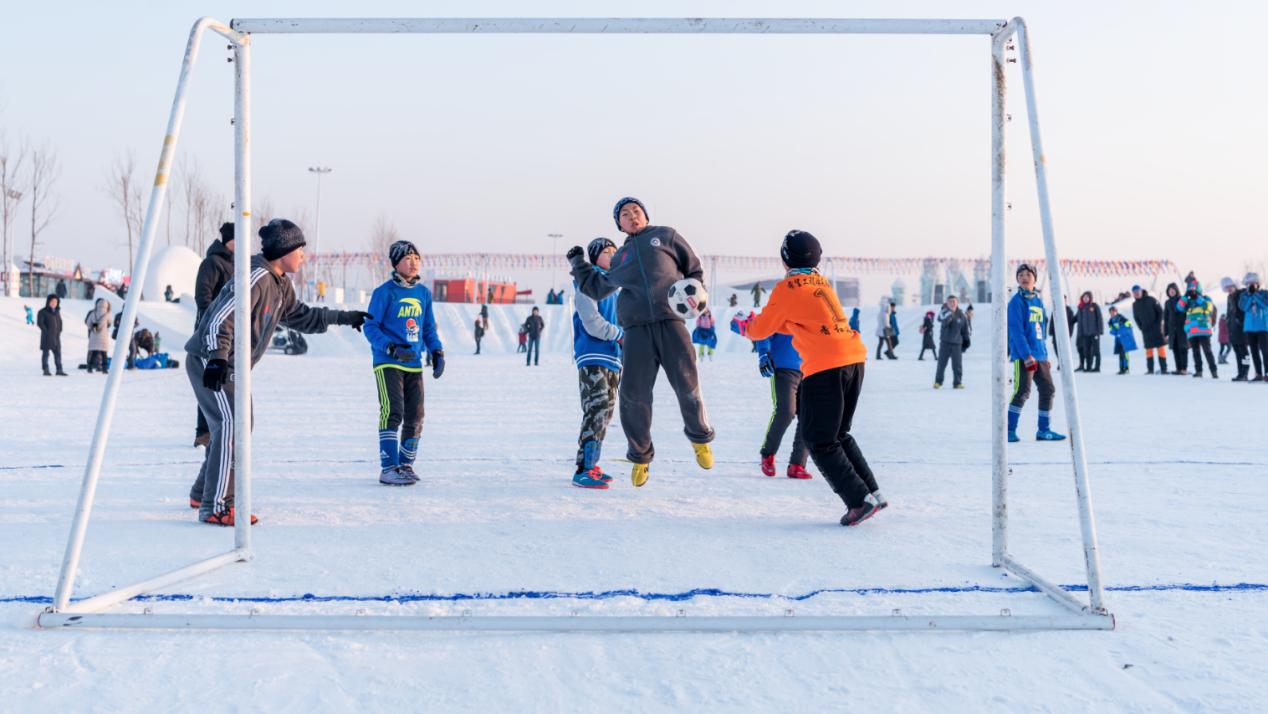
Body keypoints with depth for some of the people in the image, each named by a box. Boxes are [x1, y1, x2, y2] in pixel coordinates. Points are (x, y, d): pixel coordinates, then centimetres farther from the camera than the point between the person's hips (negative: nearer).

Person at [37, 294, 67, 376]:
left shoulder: (57, 311, 15)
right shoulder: (43, 312, -4)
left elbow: (60, 322, 23)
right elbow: (39, 322, -10)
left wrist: (59, 331, 10)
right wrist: (46, 331, -14)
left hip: (56, 336, 6)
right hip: (47, 336, -6)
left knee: (58, 353, 4)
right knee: (45, 353, -1)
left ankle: (59, 370, 6)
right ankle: (46, 370, 1)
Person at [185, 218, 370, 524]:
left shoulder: (280, 283, 10)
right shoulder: (255, 279, -22)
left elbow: (300, 316, 25)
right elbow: (220, 322, -28)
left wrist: (344, 317, 25)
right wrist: (217, 360, -39)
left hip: (231, 366, 11)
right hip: (209, 362, -11)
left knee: (234, 426, 18)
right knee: (232, 424, -19)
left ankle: (203, 494, 35)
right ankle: (215, 507, -19)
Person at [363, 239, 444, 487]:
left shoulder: (424, 293, 11)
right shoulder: (385, 292, -6)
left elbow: (429, 328, 19)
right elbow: (371, 327, -7)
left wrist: (437, 352, 3)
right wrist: (392, 348, -20)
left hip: (414, 365, 6)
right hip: (388, 363, -6)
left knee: (415, 418, 7)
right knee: (392, 412, -16)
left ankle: (405, 465, 21)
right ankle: (389, 469, -13)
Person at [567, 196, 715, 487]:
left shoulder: (665, 236, 17)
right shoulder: (620, 258, 25)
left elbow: (694, 269, 17)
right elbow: (597, 288, 35)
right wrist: (578, 263, 34)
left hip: (671, 323, -2)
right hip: (637, 329, 2)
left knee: (688, 387, -8)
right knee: (633, 395, -4)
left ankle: (699, 438, 21)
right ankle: (640, 457, 14)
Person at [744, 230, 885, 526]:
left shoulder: (787, 287, -2)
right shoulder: (822, 282, 19)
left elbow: (763, 329, 8)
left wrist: (746, 327, 29)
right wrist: (765, 321, 35)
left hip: (826, 366, -8)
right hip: (854, 358, 8)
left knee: (820, 442, 2)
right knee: (839, 434, 20)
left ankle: (859, 499, -5)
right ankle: (873, 492, 16)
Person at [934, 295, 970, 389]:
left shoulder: (961, 316, 3)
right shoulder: (944, 312, -3)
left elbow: (966, 330, 11)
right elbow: (941, 319, -27)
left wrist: (966, 342, 11)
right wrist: (950, 312, -37)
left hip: (957, 343, 2)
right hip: (945, 342, -2)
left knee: (957, 364, 2)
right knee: (942, 363, 0)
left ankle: (958, 382, 11)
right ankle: (938, 381, 10)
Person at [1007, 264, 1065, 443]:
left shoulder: (1038, 301, 15)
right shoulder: (1017, 301, -7)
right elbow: (1016, 330, -15)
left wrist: (1045, 355, 18)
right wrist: (1027, 355, -21)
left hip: (1039, 354, 8)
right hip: (1023, 355, -8)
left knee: (1048, 390, 9)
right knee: (1022, 391, -14)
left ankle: (1044, 430, 19)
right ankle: (1009, 430, -6)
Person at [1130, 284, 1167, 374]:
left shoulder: (1151, 300, -4)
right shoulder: (1135, 305, 7)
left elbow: (1160, 311, -2)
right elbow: (1136, 318, 14)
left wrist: (1158, 323, -8)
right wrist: (1141, 328, 3)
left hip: (1156, 328, -3)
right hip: (1145, 330, 3)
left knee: (1160, 347, -3)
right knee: (1149, 349, 2)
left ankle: (1163, 369, -3)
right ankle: (1150, 370, 4)